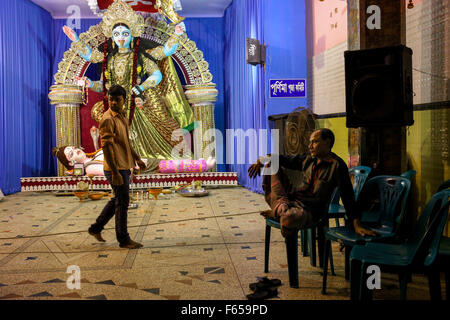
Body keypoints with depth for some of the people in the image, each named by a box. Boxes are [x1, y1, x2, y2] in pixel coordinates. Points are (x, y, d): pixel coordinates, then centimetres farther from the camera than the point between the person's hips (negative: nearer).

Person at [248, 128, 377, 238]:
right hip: (292, 197, 7)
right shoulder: (307, 159, 9)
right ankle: (282, 206, -7)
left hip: (308, 211, -7)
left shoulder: (337, 165, -11)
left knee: (288, 218, -44)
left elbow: (347, 197, -13)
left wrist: (357, 226, -18)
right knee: (272, 163, 6)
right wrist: (262, 160, 2)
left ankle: (278, 211, -6)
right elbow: (284, 159, 20)